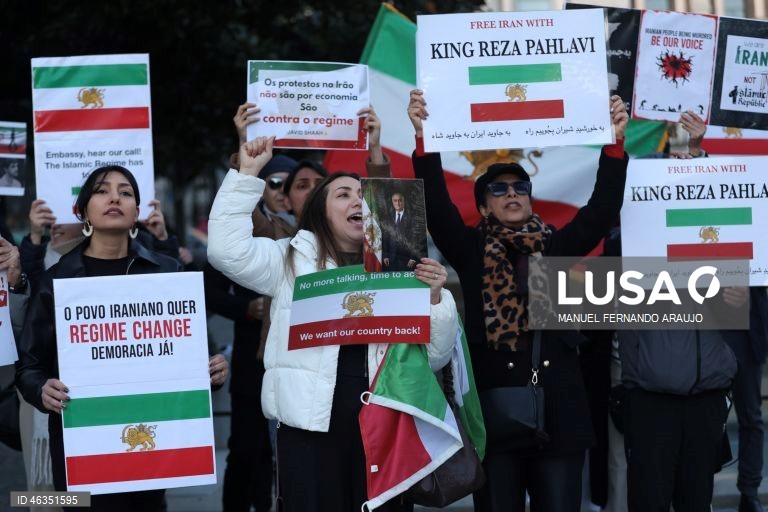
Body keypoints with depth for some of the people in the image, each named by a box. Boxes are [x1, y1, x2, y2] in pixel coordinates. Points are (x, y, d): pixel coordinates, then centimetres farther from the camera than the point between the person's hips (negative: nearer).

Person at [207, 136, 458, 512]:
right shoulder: (292, 259, 8)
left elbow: (434, 357, 12)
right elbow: (227, 249, -9)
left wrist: (435, 297, -5)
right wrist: (248, 174, -8)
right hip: (312, 424, -2)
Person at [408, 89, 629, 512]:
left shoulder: (557, 248, 11)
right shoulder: (470, 250, 8)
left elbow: (602, 210, 1)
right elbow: (435, 207, -6)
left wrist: (614, 144, -11)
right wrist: (424, 140, -18)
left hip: (559, 413, 1)